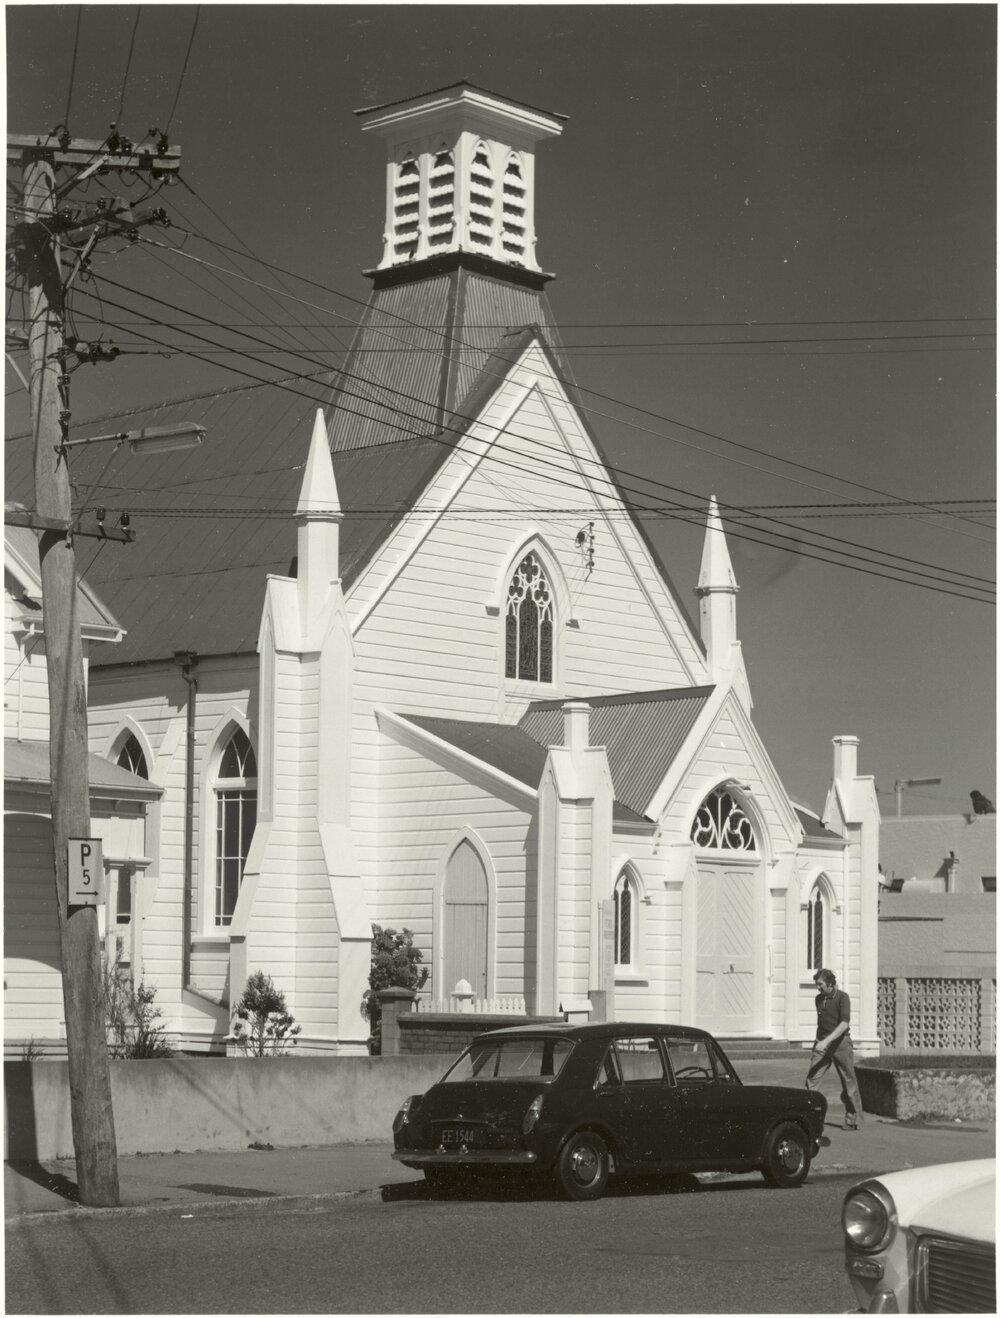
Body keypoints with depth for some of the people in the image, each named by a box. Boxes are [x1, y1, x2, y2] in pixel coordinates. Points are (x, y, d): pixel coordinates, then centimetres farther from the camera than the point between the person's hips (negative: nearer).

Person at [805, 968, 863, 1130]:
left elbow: (844, 1024, -19)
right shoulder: (819, 999, 11)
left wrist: (827, 1041, -27)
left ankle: (853, 1119, 14)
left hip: (840, 1042, -5)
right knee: (811, 1080, -7)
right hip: (822, 1044, 5)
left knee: (849, 1083, 2)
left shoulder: (842, 997, -9)